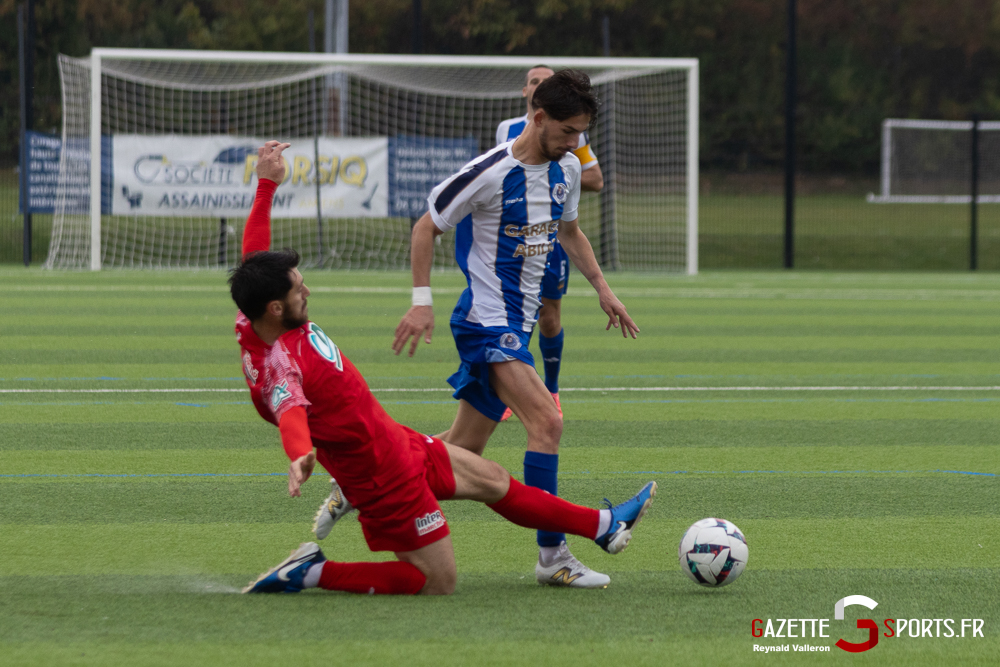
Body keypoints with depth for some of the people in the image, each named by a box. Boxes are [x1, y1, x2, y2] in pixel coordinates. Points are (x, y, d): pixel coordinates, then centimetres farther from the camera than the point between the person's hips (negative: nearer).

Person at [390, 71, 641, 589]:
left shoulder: (566, 169, 8)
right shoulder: (490, 173, -16)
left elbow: (568, 231, 26)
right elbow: (426, 227, -7)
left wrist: (602, 288, 19)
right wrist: (422, 301, -12)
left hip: (516, 324, 9)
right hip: (487, 322, -9)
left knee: (464, 446, 9)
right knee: (547, 421, -21)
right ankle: (552, 555, -19)